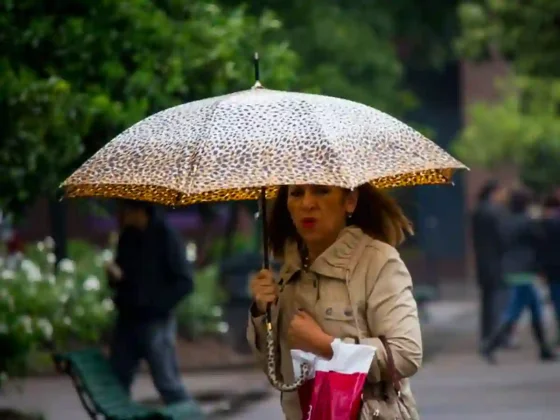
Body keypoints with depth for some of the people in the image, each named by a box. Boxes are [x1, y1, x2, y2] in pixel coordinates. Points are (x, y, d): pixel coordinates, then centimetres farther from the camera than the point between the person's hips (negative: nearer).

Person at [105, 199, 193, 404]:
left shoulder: (165, 237, -10)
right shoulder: (127, 237, 10)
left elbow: (184, 283, -11)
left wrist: (156, 305, -17)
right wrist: (115, 275, -4)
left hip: (155, 323, -7)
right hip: (127, 320, 7)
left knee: (167, 383, -7)